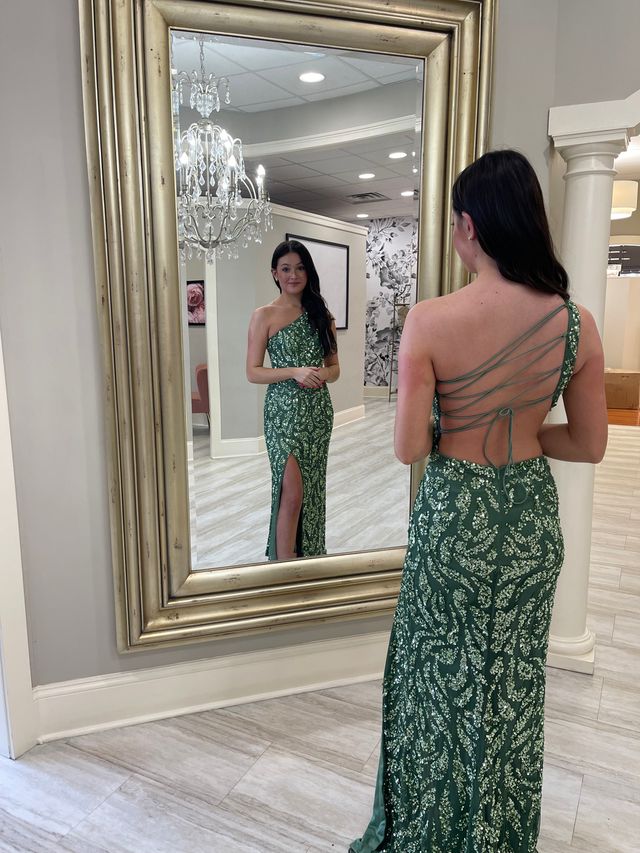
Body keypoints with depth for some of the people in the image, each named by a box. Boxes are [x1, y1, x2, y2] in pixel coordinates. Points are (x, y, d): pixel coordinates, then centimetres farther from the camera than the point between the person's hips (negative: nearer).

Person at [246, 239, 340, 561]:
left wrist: (323, 374, -11)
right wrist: (295, 372, -19)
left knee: (313, 487, 10)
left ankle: (309, 556, 26)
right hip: (284, 411, -4)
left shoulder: (322, 314, 10)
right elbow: (252, 372, -6)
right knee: (292, 491, -8)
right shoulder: (264, 316, -2)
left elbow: (335, 367, 13)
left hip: (318, 410, 4)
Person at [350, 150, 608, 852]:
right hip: (533, 516, 4)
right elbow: (590, 446, -2)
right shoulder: (576, 323, -10)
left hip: (455, 513, -3)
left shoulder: (430, 321, -21)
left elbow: (409, 448, -17)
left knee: (442, 679, 19)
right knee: (515, 679, 23)